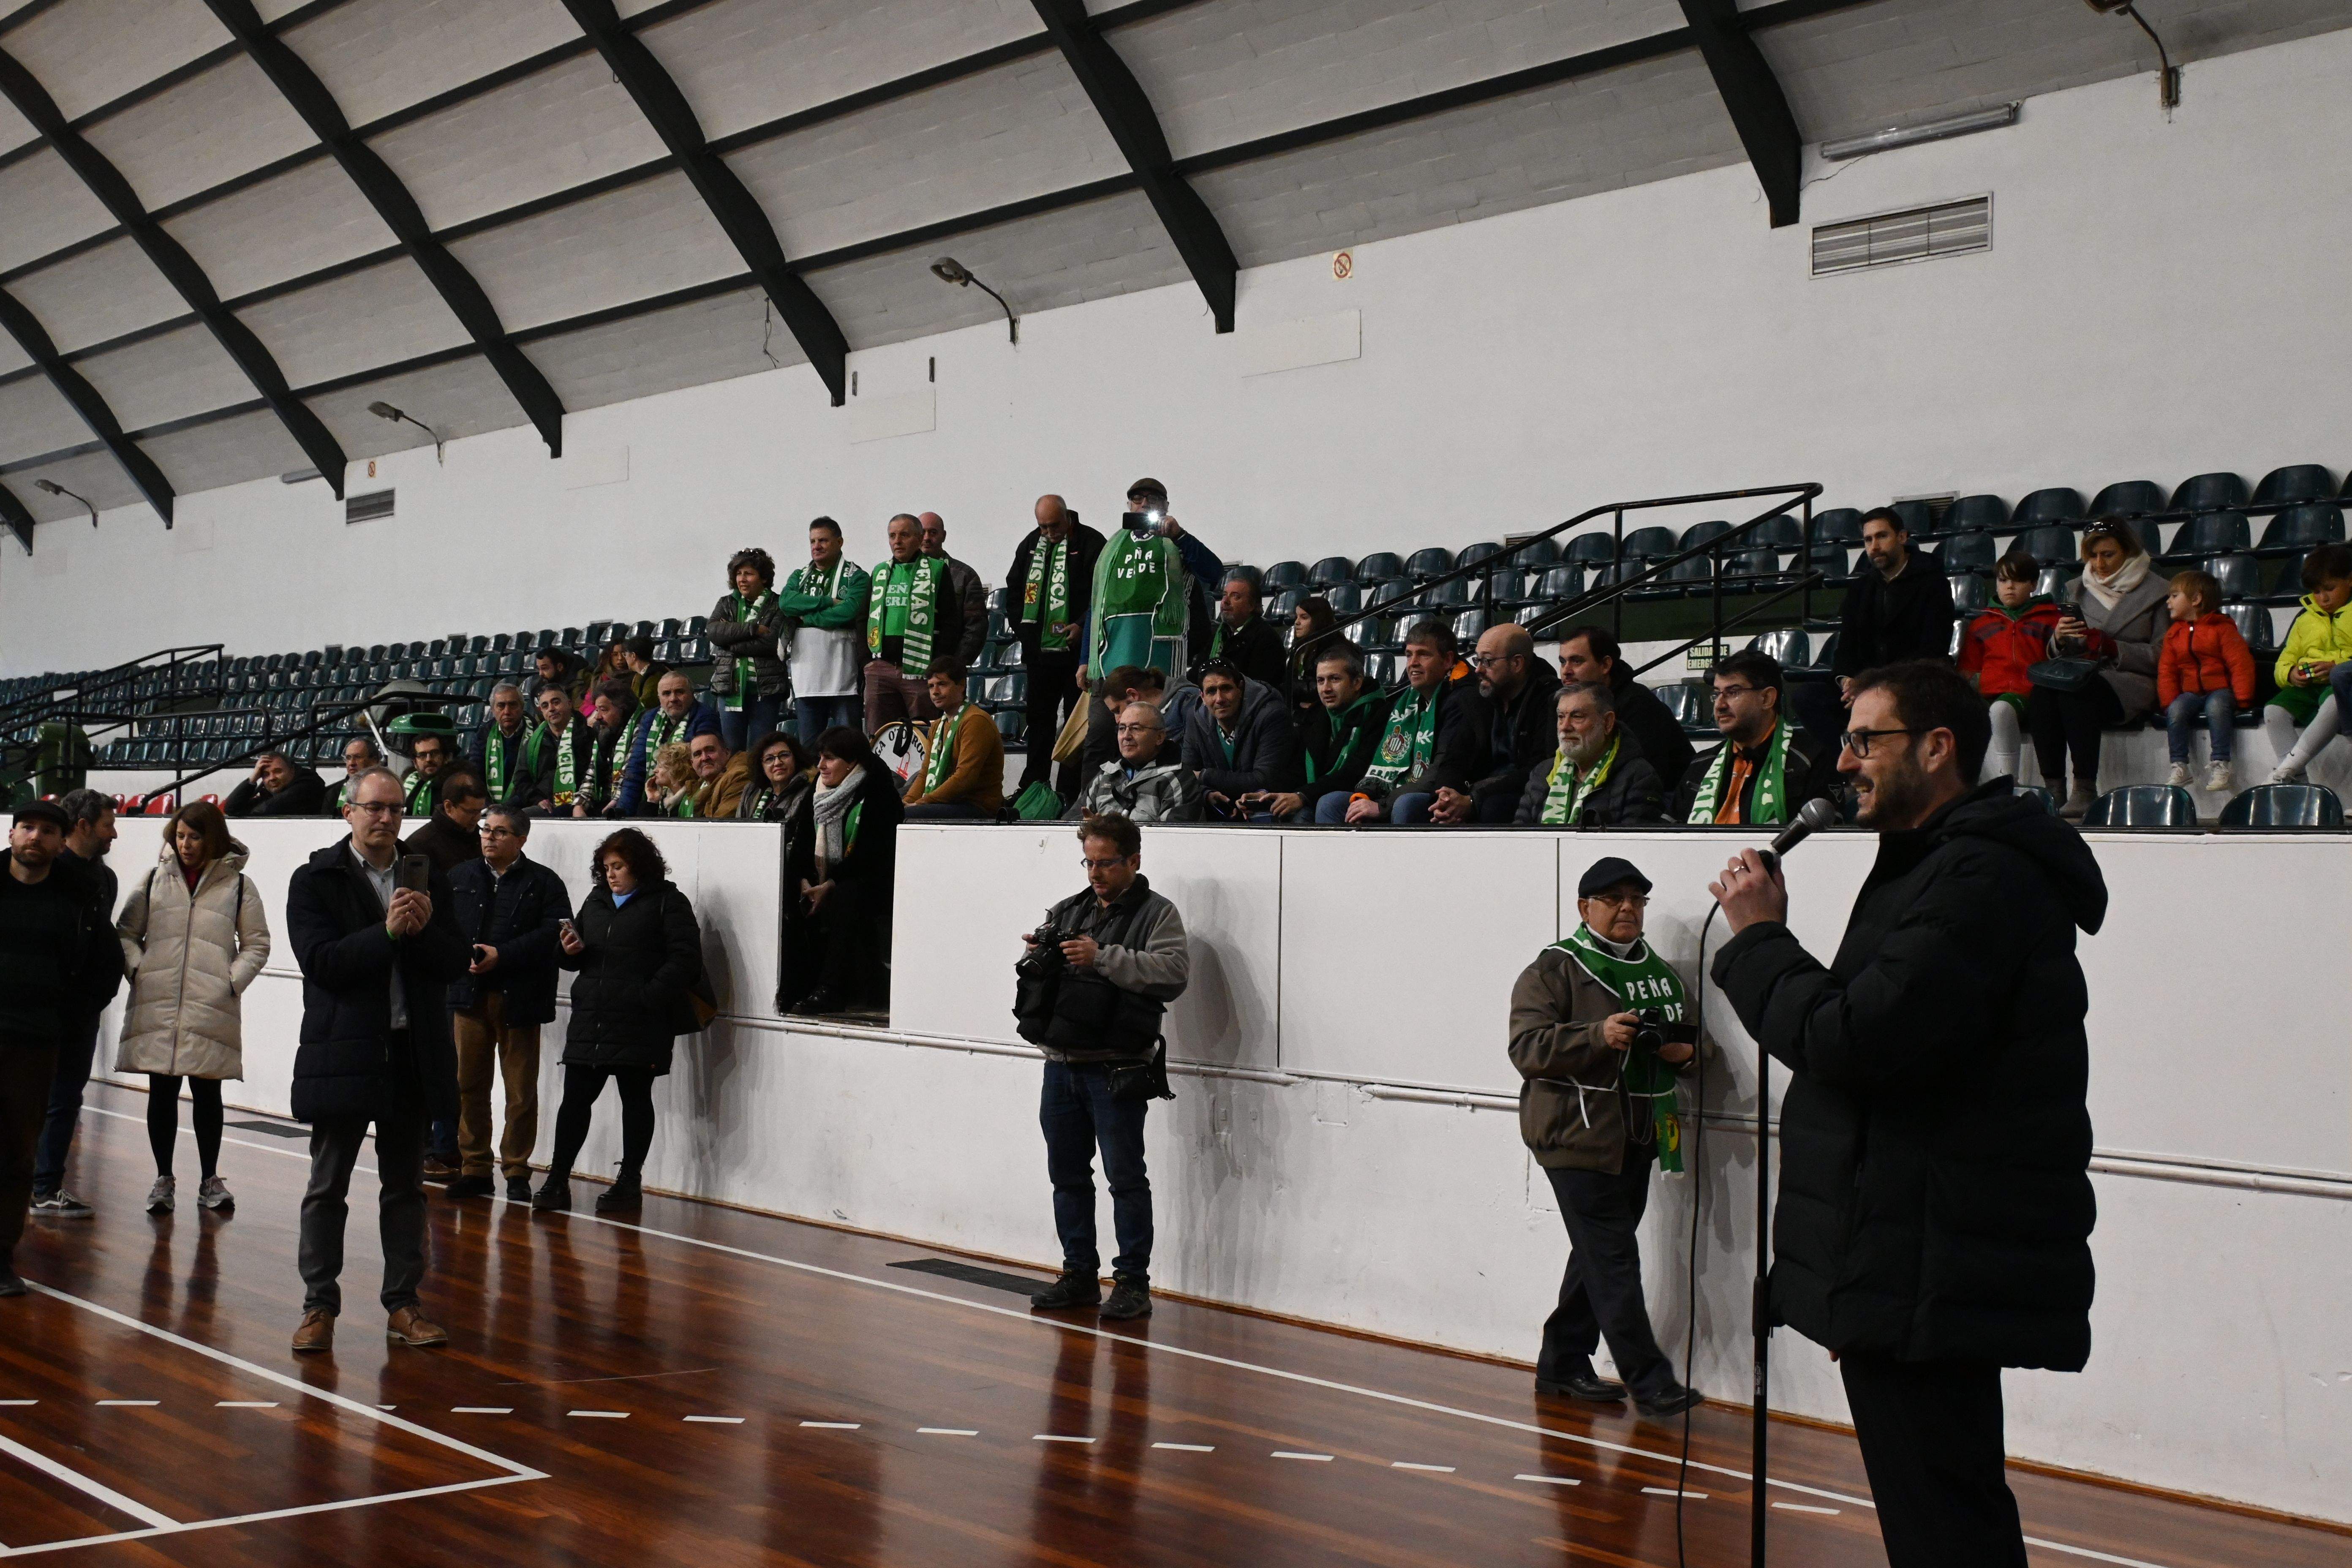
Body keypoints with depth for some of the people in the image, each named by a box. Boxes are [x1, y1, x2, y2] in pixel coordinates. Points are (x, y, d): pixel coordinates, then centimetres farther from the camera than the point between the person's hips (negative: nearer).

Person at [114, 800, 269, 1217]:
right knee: (162, 1092, 5)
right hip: (157, 1006, 1)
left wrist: (233, 982, -4)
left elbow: (257, 944, 8)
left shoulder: (238, 885, 5)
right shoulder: (156, 880, 9)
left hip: (211, 1010, -1)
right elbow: (126, 932, 15)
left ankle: (210, 1180, 16)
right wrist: (137, 970, -1)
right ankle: (164, 1179, 16)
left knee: (208, 1093, 5)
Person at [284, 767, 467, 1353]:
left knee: (406, 1186, 10)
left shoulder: (428, 881, 8)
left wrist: (424, 929, -17)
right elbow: (321, 963, -13)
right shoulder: (315, 880, -2)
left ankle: (403, 1304, 18)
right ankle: (319, 1306, 14)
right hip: (341, 1055, -3)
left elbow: (455, 964, 1)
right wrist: (387, 933, -21)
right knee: (327, 1186, 5)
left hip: (413, 1053, 3)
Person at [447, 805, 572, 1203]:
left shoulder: (544, 883, 1)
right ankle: (474, 1168, 15)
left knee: (521, 1091, 3)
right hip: (470, 994, 3)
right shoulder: (460, 878, 12)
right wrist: (464, 958, -11)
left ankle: (517, 1172, 12)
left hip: (519, 999, -3)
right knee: (469, 1085, 6)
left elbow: (553, 933, -12)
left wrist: (501, 955, -17)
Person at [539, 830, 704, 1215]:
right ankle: (557, 1180, 9)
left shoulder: (667, 902, -2)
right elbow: (579, 957, 24)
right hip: (590, 1020, 5)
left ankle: (629, 1183, 12)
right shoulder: (596, 901, 17)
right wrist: (570, 951, 0)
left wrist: (650, 997, -20)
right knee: (575, 1099, 4)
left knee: (636, 1100, 5)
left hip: (639, 1024, -5)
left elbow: (685, 958, -11)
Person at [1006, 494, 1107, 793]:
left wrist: (1083, 626, -18)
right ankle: (1032, 787, 18)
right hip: (1039, 650, 6)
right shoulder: (1030, 544, 12)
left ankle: (1071, 789, 1)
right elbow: (1014, 590, 20)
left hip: (1076, 648, -6)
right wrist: (1022, 629, 10)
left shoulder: (1091, 543, -6)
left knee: (1076, 719, -1)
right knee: (1039, 717, 11)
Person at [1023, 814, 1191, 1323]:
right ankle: (1080, 1275, 22)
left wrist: (1104, 958, -21)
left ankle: (1133, 1282, 4)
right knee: (1068, 1175, 12)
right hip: (1062, 1065, 6)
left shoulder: (1157, 913, -2)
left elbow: (1175, 971, -17)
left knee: (1126, 1177, -3)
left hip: (1116, 1070, -6)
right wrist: (1037, 957, -2)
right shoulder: (1069, 911, 16)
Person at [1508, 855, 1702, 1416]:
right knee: (1613, 1260, -9)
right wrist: (1599, 1036, -27)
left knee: (1599, 1257, 13)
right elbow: (1527, 1047, -15)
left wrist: (1686, 1051, 3)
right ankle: (1649, 1380, -6)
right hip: (1577, 1136, -7)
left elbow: (1690, 1039, 28)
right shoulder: (1555, 969, -5)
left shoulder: (1663, 974, 17)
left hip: (1636, 1138, 7)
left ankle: (1563, 1365, 24)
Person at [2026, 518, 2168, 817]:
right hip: (2080, 677, 4)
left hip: (2130, 682, -4)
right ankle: (2053, 789, -33)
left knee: (2074, 693, -36)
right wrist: (2058, 639, -8)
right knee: (2041, 693, -31)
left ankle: (2086, 790, -36)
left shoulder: (2153, 592, 8)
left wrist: (2112, 648, -13)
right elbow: (2057, 655, 15)